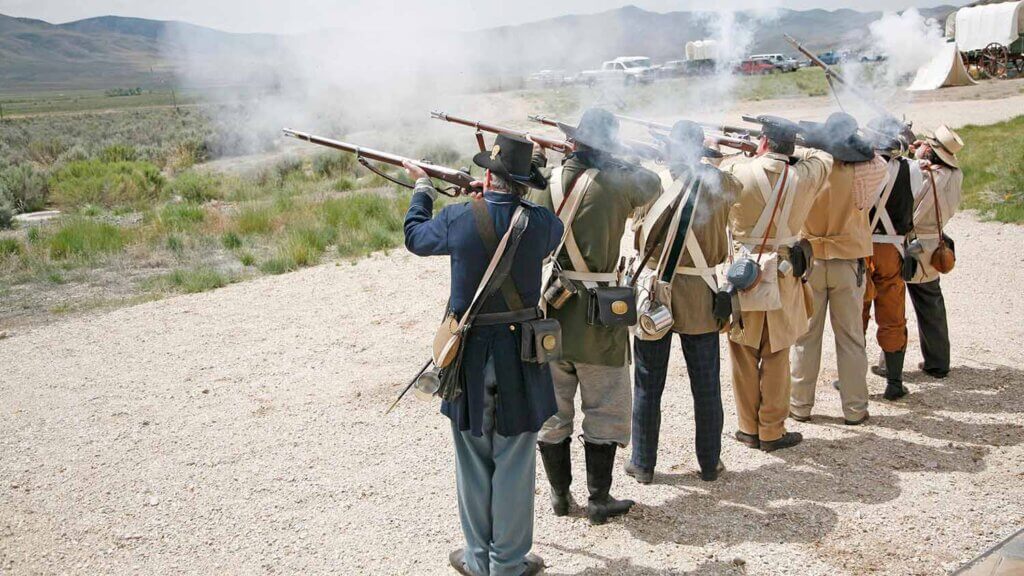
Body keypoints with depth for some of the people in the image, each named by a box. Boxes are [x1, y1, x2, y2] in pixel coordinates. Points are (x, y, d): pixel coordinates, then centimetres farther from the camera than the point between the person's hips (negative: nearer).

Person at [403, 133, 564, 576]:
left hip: (469, 356, 0)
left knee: (474, 463, 14)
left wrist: (422, 187, 25)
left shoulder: (459, 218, -11)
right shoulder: (541, 223, -10)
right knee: (514, 465, 10)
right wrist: (515, 197, 20)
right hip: (521, 355, 0)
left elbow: (415, 236, 10)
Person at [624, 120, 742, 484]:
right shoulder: (720, 185, -3)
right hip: (700, 297, 1)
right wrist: (710, 162, 26)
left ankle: (643, 464, 17)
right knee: (706, 386, 12)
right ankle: (710, 463, 21)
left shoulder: (653, 183, -10)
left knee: (648, 385, 9)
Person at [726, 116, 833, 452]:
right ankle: (772, 432, 15)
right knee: (776, 356, 9)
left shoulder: (738, 174, -14)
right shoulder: (804, 177, -4)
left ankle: (749, 429, 19)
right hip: (784, 279, 1)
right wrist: (790, 153, 18)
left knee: (744, 355, 11)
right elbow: (823, 156, 17)